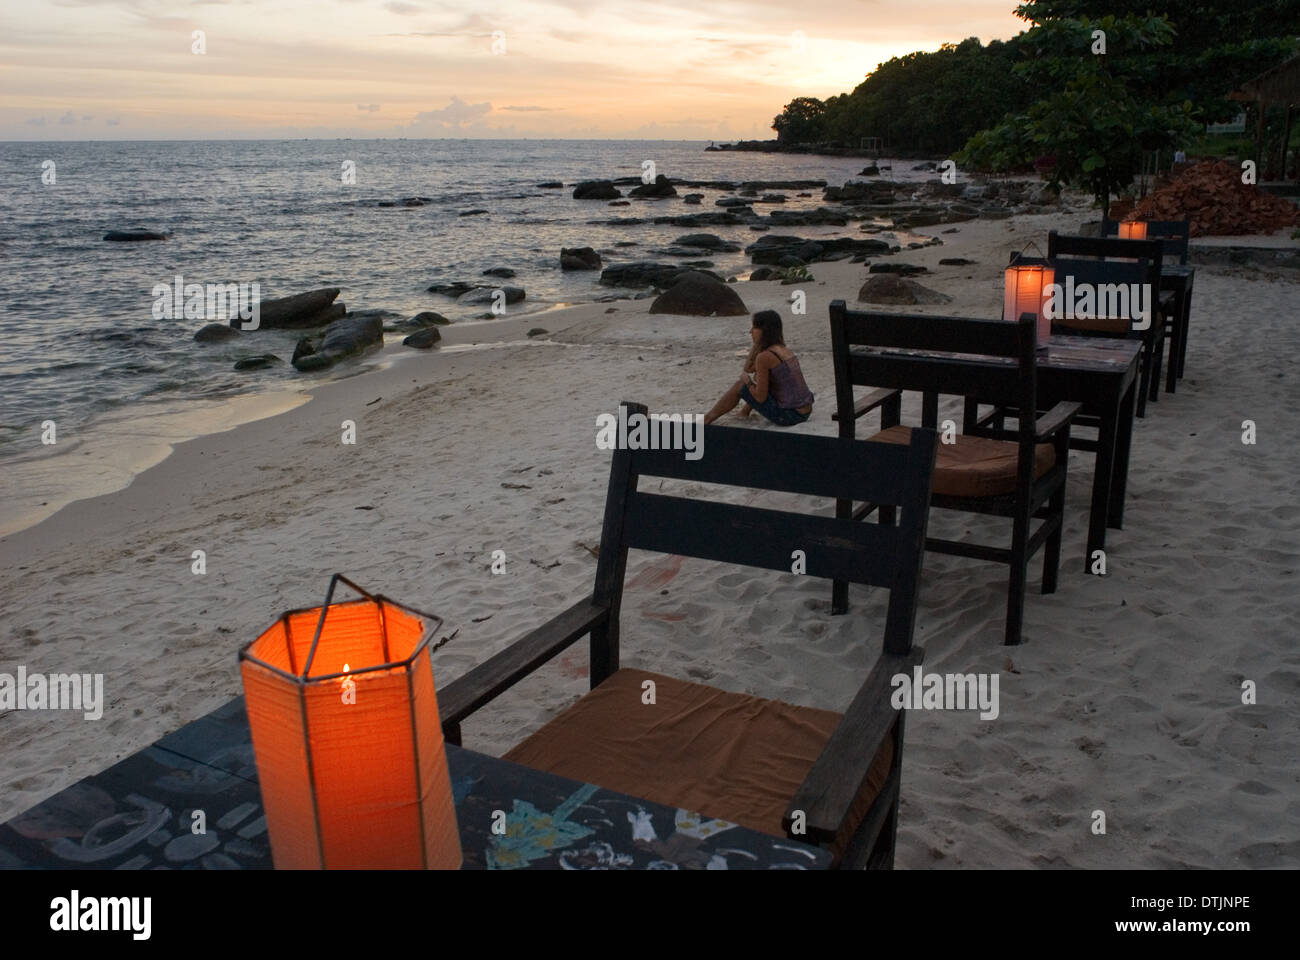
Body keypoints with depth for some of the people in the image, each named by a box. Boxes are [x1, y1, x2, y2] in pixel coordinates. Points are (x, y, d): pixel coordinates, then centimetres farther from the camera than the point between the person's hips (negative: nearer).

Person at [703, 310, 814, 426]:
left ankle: (707, 419, 19)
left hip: (790, 415, -8)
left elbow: (760, 397, -12)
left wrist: (747, 380, 5)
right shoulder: (785, 350, 11)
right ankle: (744, 413, 38)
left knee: (739, 386, 5)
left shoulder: (765, 356, -15)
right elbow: (748, 369, 21)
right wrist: (756, 345, 9)